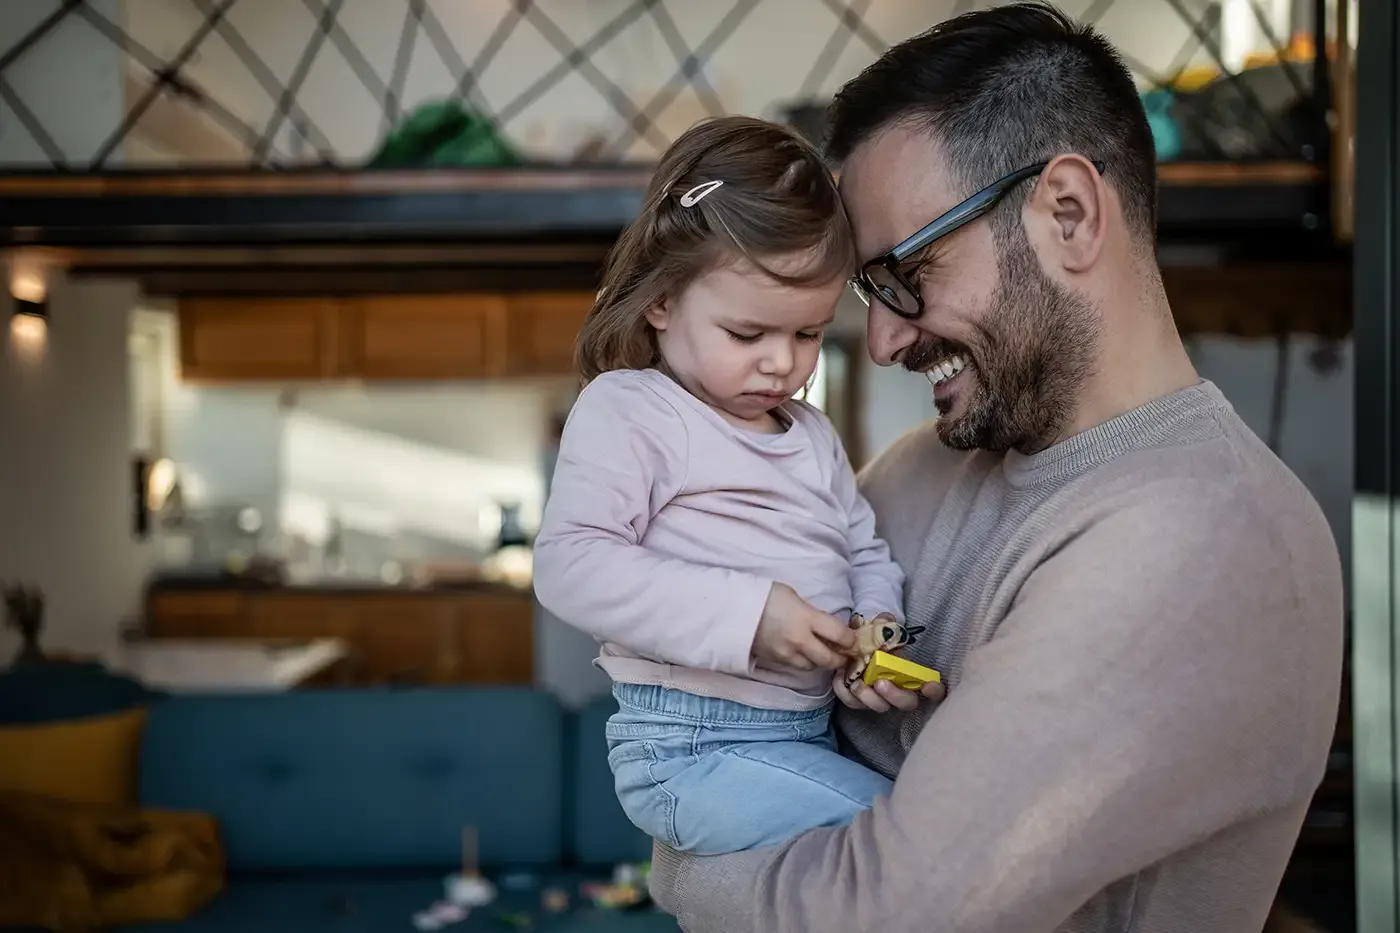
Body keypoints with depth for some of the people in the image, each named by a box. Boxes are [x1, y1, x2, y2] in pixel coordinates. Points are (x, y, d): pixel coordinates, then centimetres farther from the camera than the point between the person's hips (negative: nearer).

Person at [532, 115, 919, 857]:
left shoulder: (811, 435, 17)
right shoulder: (626, 411, -8)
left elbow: (867, 551, 20)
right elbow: (570, 566, -19)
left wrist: (880, 619, -5)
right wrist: (744, 613, -25)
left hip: (812, 731, 9)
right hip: (694, 750, -8)